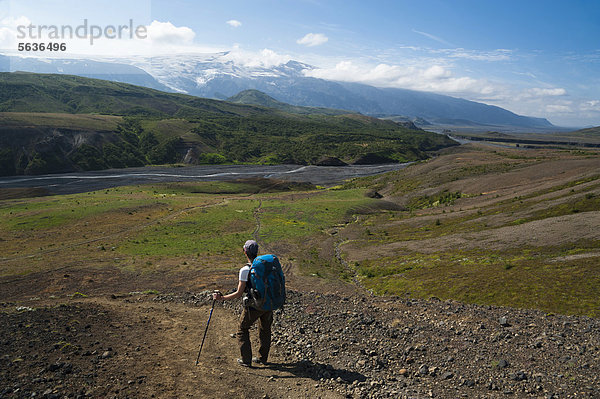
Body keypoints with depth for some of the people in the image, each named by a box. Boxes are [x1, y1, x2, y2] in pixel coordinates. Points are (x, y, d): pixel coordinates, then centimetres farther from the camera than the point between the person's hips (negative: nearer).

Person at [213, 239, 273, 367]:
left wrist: (221, 298, -9)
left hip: (253, 306, -5)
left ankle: (246, 360, 16)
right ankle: (263, 358, 33)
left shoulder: (245, 270, -18)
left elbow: (239, 293, -16)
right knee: (265, 330, 21)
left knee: (243, 329, 15)